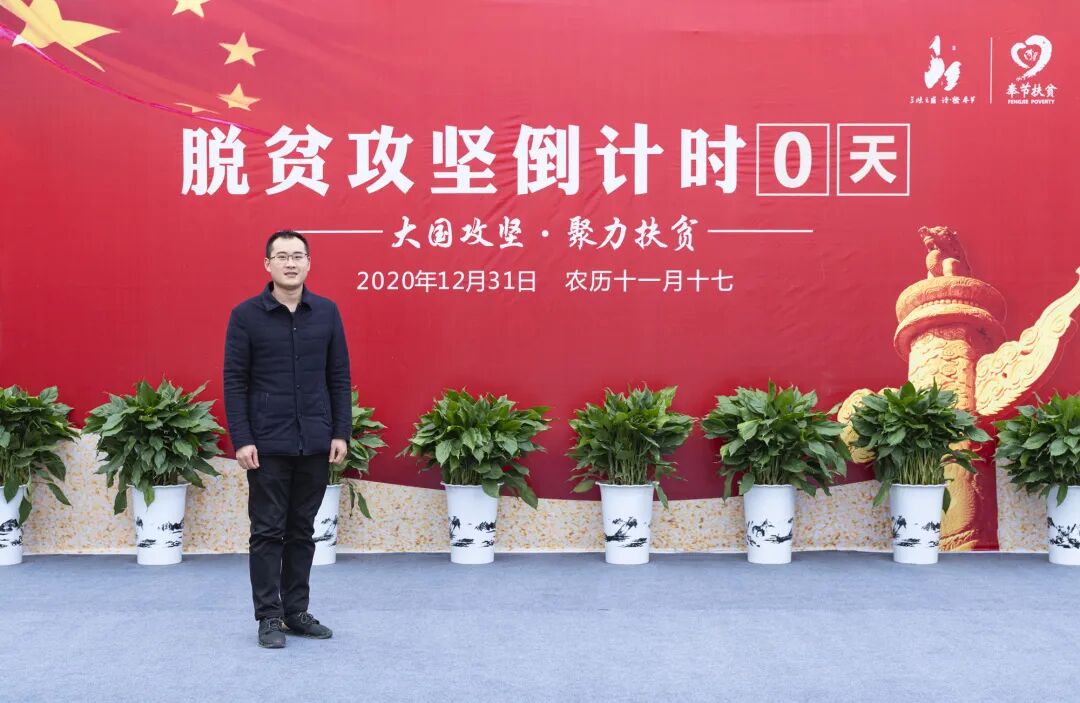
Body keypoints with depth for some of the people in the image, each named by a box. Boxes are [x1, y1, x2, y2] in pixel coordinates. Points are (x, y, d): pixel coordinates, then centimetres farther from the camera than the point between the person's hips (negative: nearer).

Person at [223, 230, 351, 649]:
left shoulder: (327, 313, 4)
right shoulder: (245, 315, -5)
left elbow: (339, 377, 6)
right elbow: (234, 382, -5)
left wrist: (341, 433, -1)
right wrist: (241, 439, -12)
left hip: (315, 443, 3)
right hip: (267, 445, -3)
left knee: (302, 531, 12)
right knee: (268, 532, 3)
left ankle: (296, 611, 22)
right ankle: (269, 617, 12)